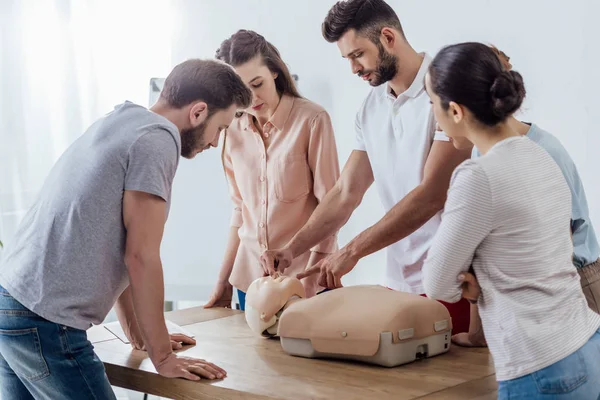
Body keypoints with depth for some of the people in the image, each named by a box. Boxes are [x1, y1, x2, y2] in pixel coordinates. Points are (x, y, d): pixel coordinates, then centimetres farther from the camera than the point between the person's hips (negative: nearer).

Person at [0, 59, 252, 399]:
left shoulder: (121, 125, 18)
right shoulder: (158, 137, -10)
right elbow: (140, 256, -13)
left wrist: (139, 333, 27)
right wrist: (163, 356, -6)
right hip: (44, 323, -10)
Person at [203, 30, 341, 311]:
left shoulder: (312, 120, -9)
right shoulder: (234, 131, 6)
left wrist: (311, 280, -15)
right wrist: (223, 283, 13)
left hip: (305, 277, -4)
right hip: (250, 277, 4)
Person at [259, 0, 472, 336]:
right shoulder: (371, 109, 11)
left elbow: (432, 194, -19)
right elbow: (346, 194, 12)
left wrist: (352, 251, -17)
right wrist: (292, 249, -1)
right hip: (399, 281, 6)